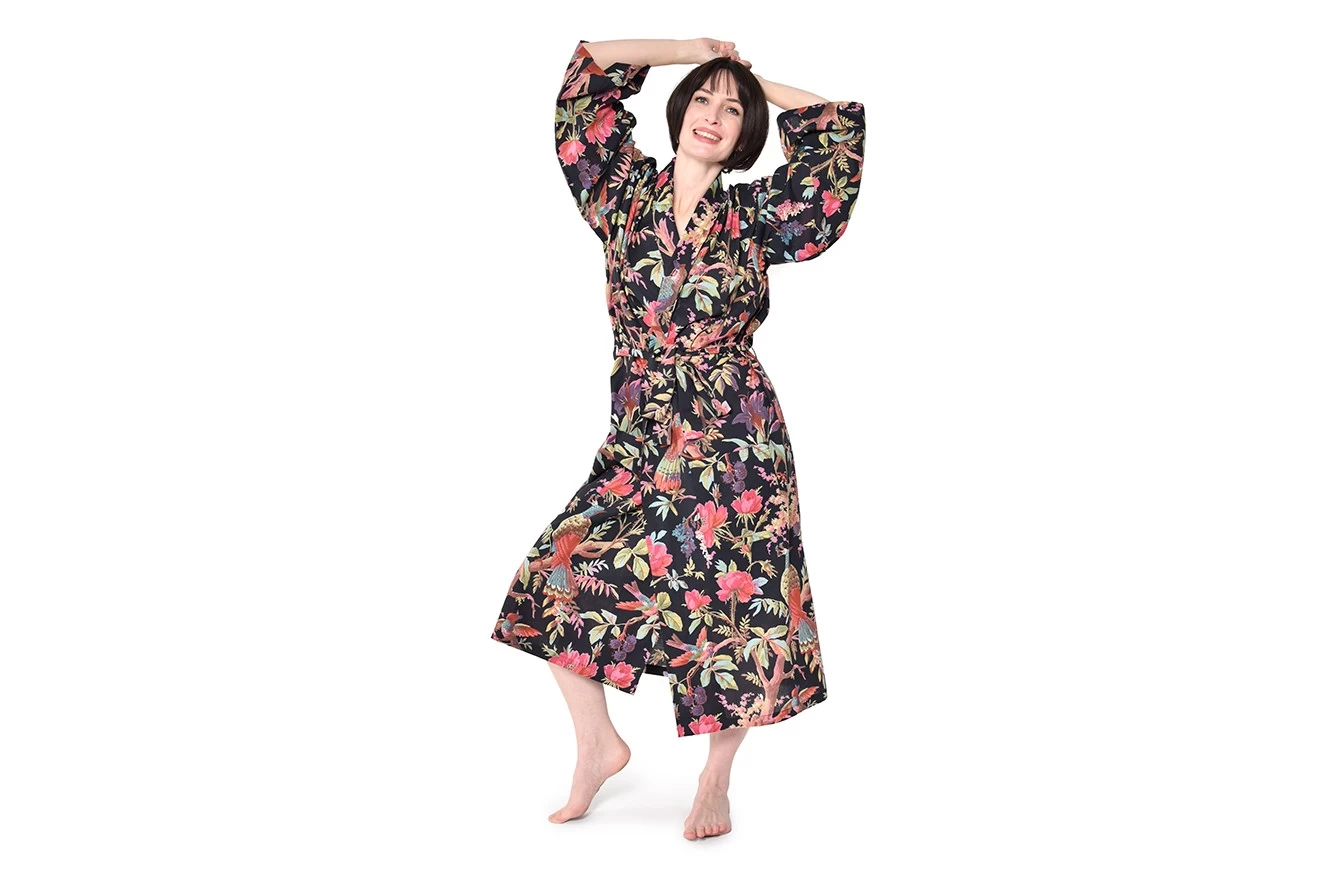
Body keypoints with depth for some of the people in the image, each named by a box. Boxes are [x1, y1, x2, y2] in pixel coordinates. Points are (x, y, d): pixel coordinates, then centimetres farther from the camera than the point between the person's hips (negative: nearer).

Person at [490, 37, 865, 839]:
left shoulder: (757, 215, -2)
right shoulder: (626, 191, 4)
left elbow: (841, 126, -1)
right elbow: (590, 67, 6)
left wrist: (753, 83, 9)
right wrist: (691, 53, 11)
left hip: (735, 441, -2)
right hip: (640, 440, 2)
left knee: (737, 606, 2)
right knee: (560, 575, -2)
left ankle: (718, 778, 23)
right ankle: (599, 743, 20)